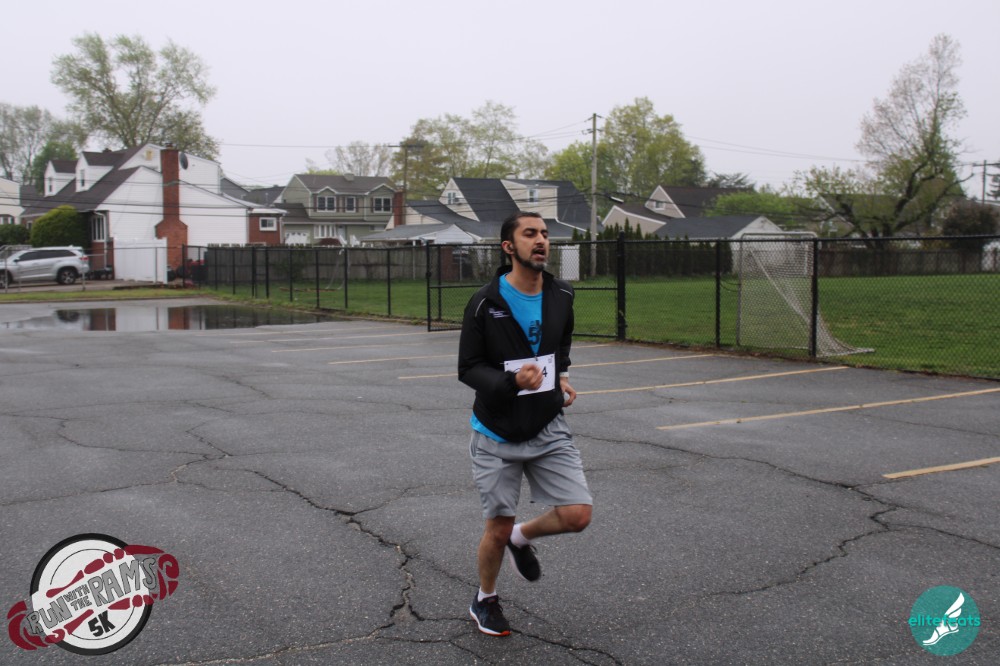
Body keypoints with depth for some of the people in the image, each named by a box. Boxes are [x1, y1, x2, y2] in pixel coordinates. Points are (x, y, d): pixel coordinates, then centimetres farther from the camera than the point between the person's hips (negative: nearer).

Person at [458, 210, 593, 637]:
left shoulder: (561, 297, 0)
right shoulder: (485, 303, -13)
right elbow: (468, 368, -11)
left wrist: (560, 376, 3)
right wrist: (511, 381, -28)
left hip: (548, 429, 4)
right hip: (497, 433, -3)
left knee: (577, 515, -7)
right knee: (498, 527, 5)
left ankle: (521, 539, 26)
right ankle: (485, 601, 33)